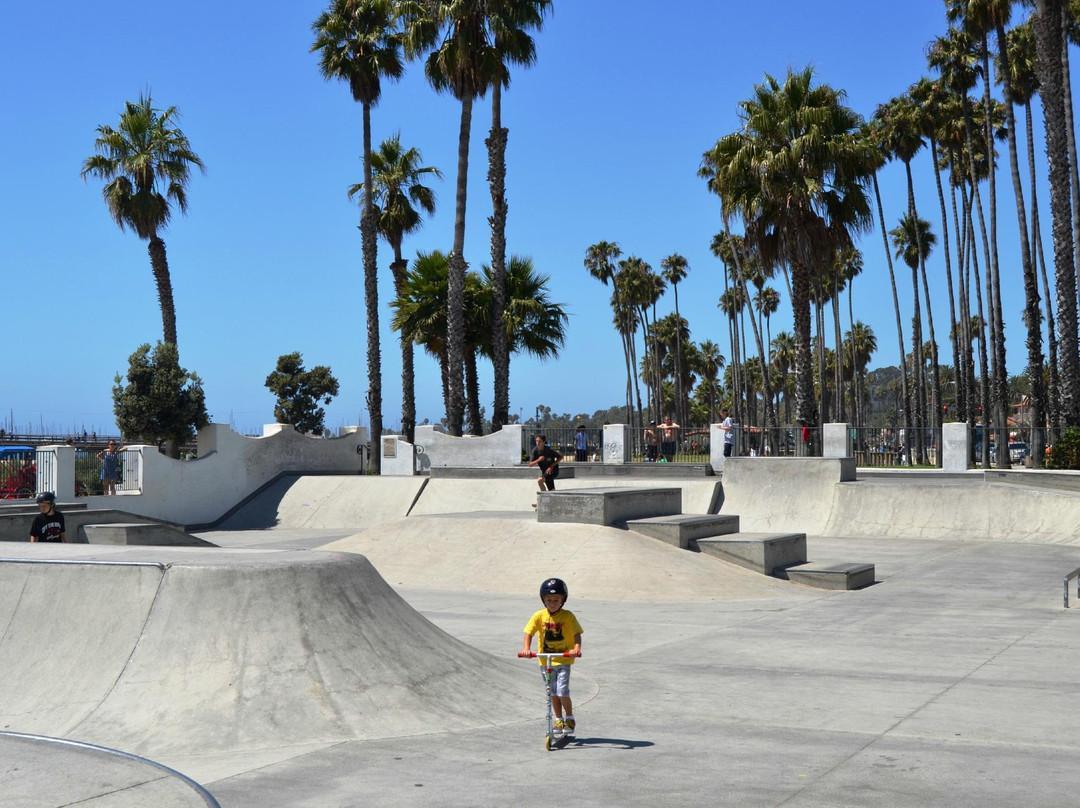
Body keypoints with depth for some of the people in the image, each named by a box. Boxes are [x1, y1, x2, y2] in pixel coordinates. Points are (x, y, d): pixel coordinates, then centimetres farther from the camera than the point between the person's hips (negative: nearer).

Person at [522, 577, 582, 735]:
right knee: (553, 693, 12)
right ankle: (559, 720, 27)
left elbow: (576, 634, -13)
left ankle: (569, 718, 11)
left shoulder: (568, 616, -10)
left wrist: (577, 647, -32)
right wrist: (526, 648, -23)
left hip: (564, 659, -3)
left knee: (562, 692, -11)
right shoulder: (539, 616, -5)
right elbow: (528, 633, -6)